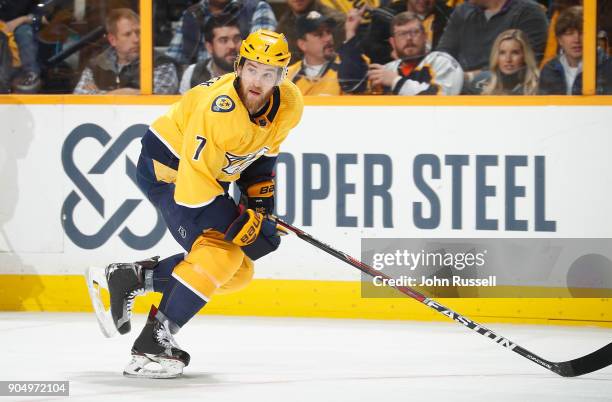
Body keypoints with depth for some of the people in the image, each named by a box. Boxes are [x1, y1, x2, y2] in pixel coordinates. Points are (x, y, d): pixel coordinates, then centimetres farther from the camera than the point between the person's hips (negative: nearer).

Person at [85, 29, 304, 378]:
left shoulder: (290, 106, -12)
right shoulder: (219, 110, -35)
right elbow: (193, 186, -33)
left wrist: (259, 196, 2)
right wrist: (242, 226, -28)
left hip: (212, 173, 9)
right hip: (167, 169, -9)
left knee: (238, 271, 5)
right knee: (220, 254, -25)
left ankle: (128, 278, 11)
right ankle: (152, 343, -19)